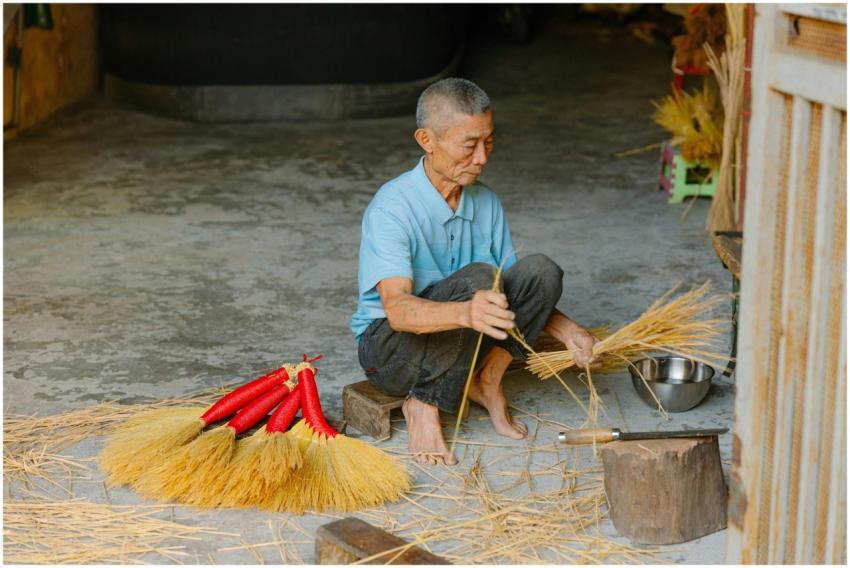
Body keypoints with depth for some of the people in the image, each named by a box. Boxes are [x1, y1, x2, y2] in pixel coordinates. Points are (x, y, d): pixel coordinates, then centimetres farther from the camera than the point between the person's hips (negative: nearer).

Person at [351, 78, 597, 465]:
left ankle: (486, 382, -3)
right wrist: (466, 313, -57)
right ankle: (424, 405, -18)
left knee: (541, 271, -16)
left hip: (457, 339, 6)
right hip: (390, 345, -6)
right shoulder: (392, 208, -24)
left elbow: (516, 290, 8)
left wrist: (564, 329, -11)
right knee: (478, 277, -33)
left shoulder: (485, 202, -1)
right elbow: (398, 309, -37)